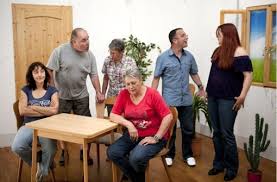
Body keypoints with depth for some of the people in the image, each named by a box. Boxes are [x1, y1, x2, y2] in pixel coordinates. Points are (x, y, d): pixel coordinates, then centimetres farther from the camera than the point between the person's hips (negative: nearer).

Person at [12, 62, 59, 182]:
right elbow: (22, 111, -4)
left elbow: (54, 110, -9)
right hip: (29, 126, 2)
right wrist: (46, 111, -7)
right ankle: (36, 164, 4)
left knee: (50, 149, -32)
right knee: (16, 147, -28)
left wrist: (33, 107, -6)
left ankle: (43, 171, 2)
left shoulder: (52, 90, 6)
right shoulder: (25, 90, 9)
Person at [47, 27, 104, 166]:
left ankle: (84, 152, 22)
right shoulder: (60, 51, -13)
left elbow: (94, 75, 3)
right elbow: (49, 71, -10)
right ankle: (63, 152, 26)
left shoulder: (89, 55, -2)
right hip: (62, 96, -2)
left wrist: (98, 92, -2)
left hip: (81, 96, 3)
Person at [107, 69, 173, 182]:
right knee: (112, 152, -15)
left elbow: (168, 117, -16)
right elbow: (113, 115, -1)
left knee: (136, 158, -29)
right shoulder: (124, 94, -2)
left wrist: (156, 138, -17)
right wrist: (129, 124, -18)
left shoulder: (152, 94, -14)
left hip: (153, 136, -5)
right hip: (133, 135, 5)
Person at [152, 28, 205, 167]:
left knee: (188, 129, 11)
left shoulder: (189, 56, 4)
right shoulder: (163, 58, -8)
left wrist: (200, 86, 6)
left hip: (186, 100, 4)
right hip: (169, 101, -4)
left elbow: (194, 73, 17)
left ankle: (188, 155, 28)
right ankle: (169, 154, 26)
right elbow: (156, 78, -6)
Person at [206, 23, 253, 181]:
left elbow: (248, 75, -16)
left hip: (228, 99, -6)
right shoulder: (218, 51, 10)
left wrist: (242, 96, -22)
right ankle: (219, 163, 25)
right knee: (217, 132, 12)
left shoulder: (239, 52, -11)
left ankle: (232, 168, 15)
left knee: (227, 134, 0)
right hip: (213, 97, 7)